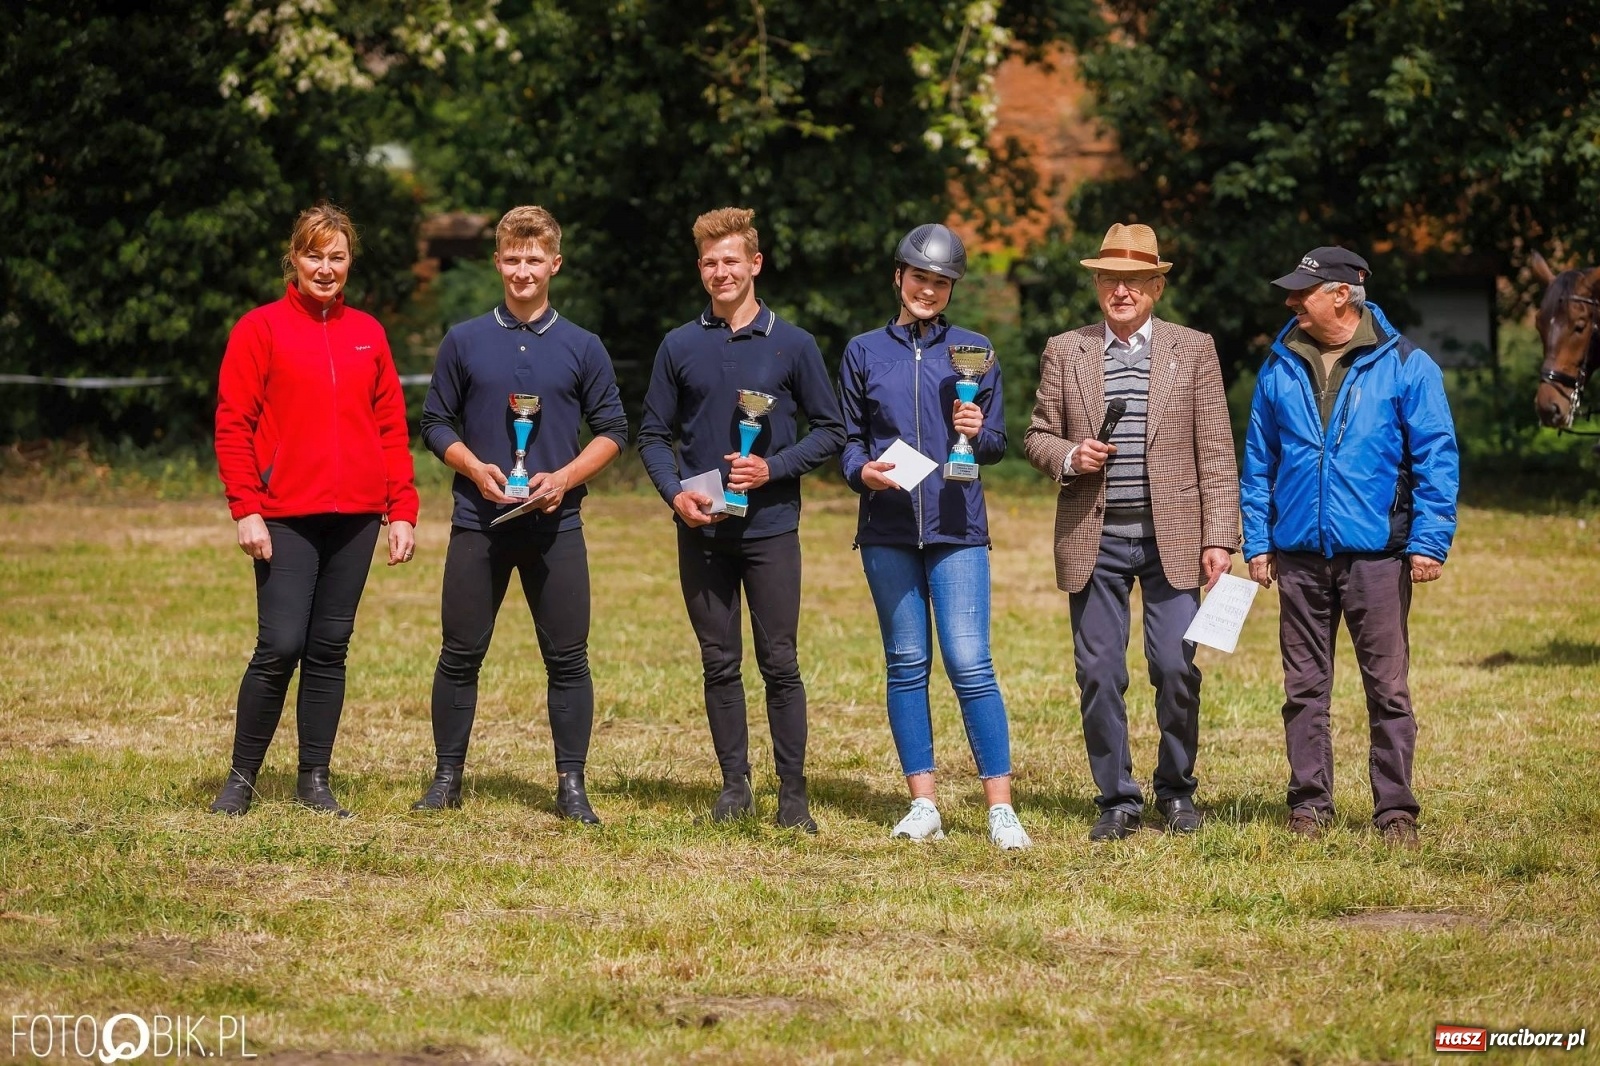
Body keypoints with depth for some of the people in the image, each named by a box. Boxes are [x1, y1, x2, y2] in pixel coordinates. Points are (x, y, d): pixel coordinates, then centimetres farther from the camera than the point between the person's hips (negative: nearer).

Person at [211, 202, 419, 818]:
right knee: (281, 648, -9)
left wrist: (402, 511, 5)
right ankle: (242, 778, 4)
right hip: (286, 517, -4)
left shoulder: (367, 334, 12)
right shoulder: (261, 329, 0)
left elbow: (392, 427, 13)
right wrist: (246, 510, -11)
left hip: (356, 515, 4)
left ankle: (314, 781, 13)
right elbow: (233, 425, -3)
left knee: (329, 651, 6)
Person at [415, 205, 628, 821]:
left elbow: (612, 430, 7)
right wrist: (476, 468, -9)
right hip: (478, 522, 0)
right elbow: (436, 423, 9)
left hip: (556, 525, 0)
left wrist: (565, 477, -9)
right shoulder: (465, 342, 6)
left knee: (568, 658, 0)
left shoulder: (582, 348, 5)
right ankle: (447, 779, 11)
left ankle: (571, 786, 6)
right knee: (460, 655, 3)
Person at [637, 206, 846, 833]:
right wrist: (674, 493, -7)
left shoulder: (792, 346, 2)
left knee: (780, 663, -3)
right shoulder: (680, 347, 7)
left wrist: (774, 468, -10)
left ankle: (793, 792, 1)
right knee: (719, 664, 6)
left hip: (770, 527, -2)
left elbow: (829, 431, 5)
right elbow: (654, 435, 10)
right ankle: (734, 784, 15)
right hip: (701, 531, 2)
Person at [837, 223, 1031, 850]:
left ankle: (1001, 809, -8)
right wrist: (861, 470, -8)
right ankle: (923, 806, 9)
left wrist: (977, 433, -13)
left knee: (970, 664, -9)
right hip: (887, 530, 2)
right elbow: (849, 438, 13)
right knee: (907, 665, 4)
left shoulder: (973, 350, 8)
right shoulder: (865, 353, 11)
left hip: (956, 528, -2)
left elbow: (997, 444, 9)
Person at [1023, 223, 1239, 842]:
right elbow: (1037, 436, 13)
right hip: (1094, 539, 1)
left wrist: (1220, 538, -4)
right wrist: (1069, 457, -10)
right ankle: (1117, 799, 12)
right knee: (1099, 674, 1)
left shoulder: (1193, 350, 5)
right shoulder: (1065, 352, 9)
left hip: (1172, 537, -1)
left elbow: (1216, 453, 3)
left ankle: (1176, 791, 14)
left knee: (1176, 669, -4)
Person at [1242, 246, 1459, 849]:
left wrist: (1429, 541, -9)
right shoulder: (1280, 369, 9)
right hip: (1299, 552, 3)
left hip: (1376, 551, -3)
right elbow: (1258, 462, 14)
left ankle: (1395, 811, 6)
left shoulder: (1404, 366, -1)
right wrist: (1257, 542, 8)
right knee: (1304, 688, 7)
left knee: (1388, 687, -1)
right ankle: (1309, 804, 15)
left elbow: (1436, 459, -2)